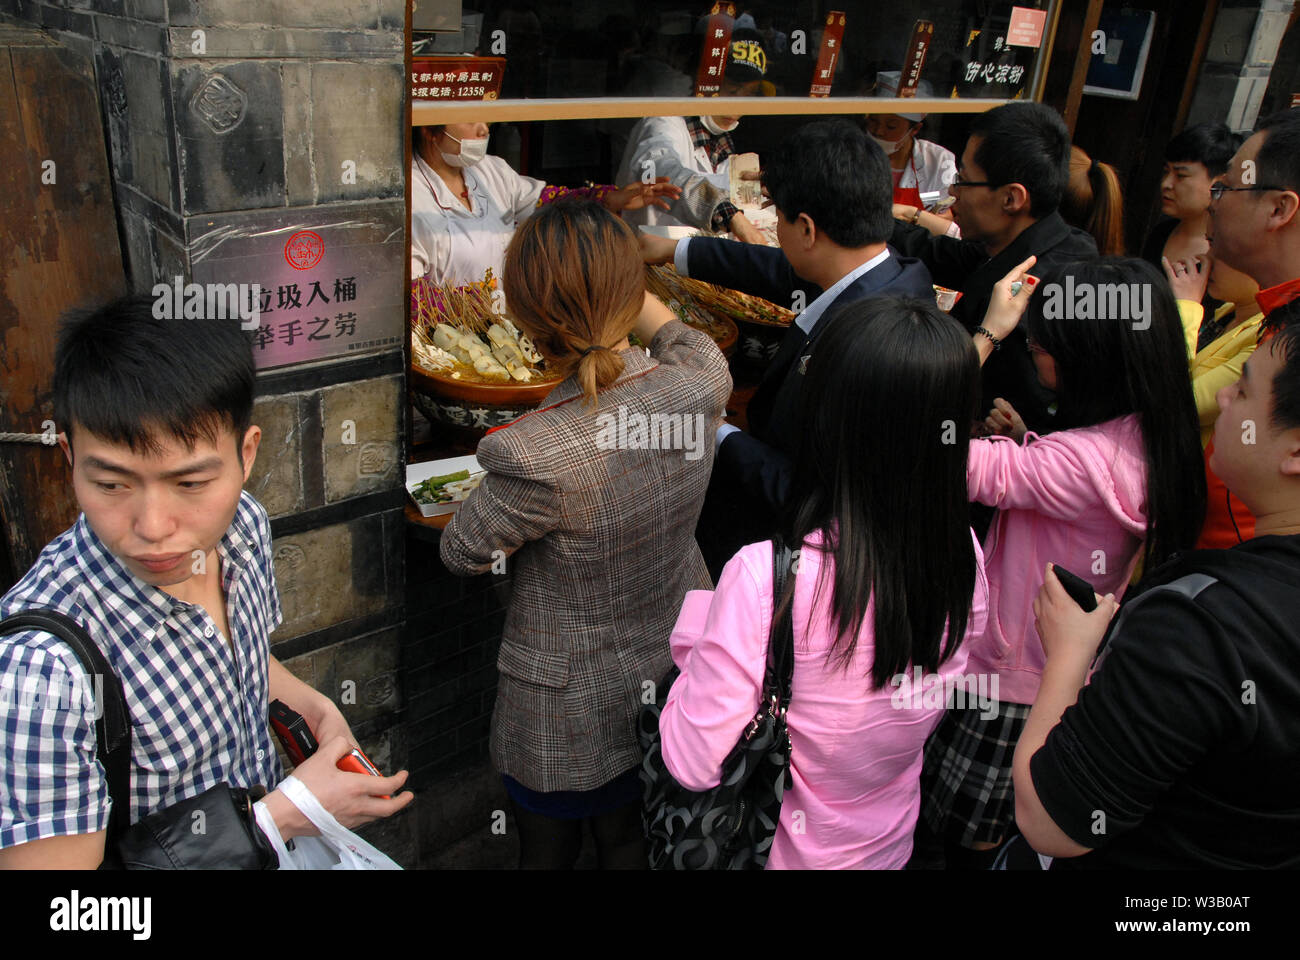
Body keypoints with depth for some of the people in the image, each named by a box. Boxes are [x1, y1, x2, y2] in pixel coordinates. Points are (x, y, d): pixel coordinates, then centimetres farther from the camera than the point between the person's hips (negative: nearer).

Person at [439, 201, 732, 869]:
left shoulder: (535, 454, -36)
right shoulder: (700, 384, -21)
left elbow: (462, 553, -14)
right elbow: (680, 335, 7)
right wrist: (609, 271, 16)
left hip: (569, 718, -5)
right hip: (673, 685, 5)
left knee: (548, 852, 25)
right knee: (630, 843, 30)